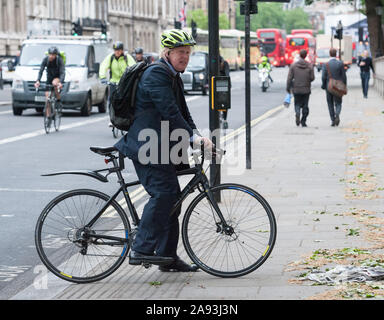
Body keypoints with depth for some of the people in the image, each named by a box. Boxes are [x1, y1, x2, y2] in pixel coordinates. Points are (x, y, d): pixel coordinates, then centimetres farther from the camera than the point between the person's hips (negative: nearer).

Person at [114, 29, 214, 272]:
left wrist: (197, 137, 3)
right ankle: (142, 250, -17)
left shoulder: (174, 77, 20)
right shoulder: (157, 74, -12)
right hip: (147, 145, -10)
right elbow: (170, 112, -22)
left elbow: (183, 113, 18)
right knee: (163, 192, -19)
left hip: (161, 147, 10)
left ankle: (168, 256, 12)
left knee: (172, 197, 8)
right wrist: (192, 136, -25)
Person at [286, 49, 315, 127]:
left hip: (296, 89, 0)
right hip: (306, 89, 0)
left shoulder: (293, 65, -5)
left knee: (297, 104, 12)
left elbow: (289, 78, -6)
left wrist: (288, 88, 3)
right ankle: (303, 121, 8)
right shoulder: (309, 65, -5)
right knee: (305, 105, 9)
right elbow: (312, 77, -4)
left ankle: (297, 113, -18)